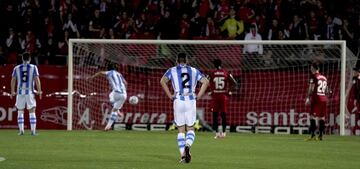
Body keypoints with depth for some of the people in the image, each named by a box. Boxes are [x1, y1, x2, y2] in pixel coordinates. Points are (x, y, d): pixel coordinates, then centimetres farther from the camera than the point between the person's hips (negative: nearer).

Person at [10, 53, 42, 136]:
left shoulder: (17, 68, 6)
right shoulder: (33, 68, 1)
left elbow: (13, 80, 5)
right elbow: (37, 80, -6)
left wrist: (12, 92, 12)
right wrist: (39, 91, -3)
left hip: (20, 92, 1)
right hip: (30, 92, -1)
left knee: (20, 111, 9)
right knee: (32, 111, 2)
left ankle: (21, 130, 3)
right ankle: (33, 130, -4)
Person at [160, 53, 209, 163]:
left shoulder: (172, 71, 8)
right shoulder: (194, 71, 13)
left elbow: (163, 81, -8)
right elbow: (206, 81, 4)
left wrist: (170, 95, -1)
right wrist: (198, 96, 6)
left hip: (178, 101, -1)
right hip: (191, 101, 1)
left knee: (181, 130, 7)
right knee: (190, 129, 7)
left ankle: (183, 155, 0)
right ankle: (187, 146, -23)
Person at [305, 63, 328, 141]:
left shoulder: (314, 76, -5)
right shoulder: (324, 77, 16)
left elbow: (311, 88, -12)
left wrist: (308, 98, -11)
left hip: (316, 97, -7)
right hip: (324, 98, 7)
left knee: (312, 116, -8)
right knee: (321, 117, 8)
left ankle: (312, 134, -18)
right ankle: (320, 135, 8)